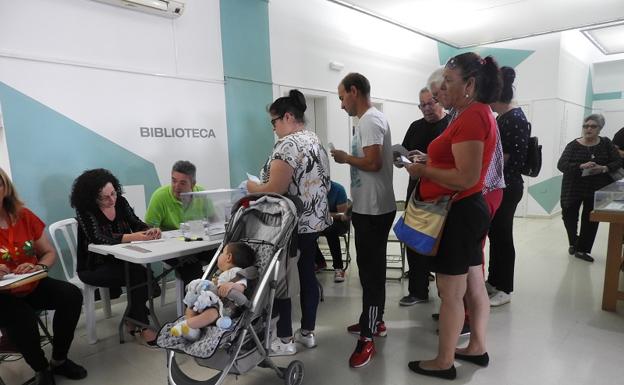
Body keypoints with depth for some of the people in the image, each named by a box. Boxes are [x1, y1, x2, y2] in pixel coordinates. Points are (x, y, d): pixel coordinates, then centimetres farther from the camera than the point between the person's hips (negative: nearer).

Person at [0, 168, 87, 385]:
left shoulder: (24, 216, 0)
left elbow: (49, 253, 7)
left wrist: (39, 267, -17)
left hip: (33, 285, 4)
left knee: (71, 295, -21)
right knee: (22, 317, -32)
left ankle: (59, 360, 0)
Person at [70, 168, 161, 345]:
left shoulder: (121, 202, 1)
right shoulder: (85, 211, -14)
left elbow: (137, 223, 1)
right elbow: (98, 238, -28)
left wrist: (150, 230, -24)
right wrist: (132, 237, -38)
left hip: (119, 261, 5)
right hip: (94, 268, -5)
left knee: (144, 276, -23)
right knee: (138, 275, -27)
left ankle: (133, 320, -1)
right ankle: (142, 326, -14)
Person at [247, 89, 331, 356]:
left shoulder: (287, 144, -18)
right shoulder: (316, 141, 12)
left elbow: (275, 189, -24)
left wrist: (253, 188, -6)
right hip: (315, 220, 9)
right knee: (308, 275, 14)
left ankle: (285, 340, 14)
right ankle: (307, 333, 26)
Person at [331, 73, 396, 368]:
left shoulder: (370, 120, -15)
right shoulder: (369, 119, 16)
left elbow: (373, 162, -24)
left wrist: (345, 158, -9)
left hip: (373, 210, -10)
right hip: (369, 208, 10)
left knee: (371, 271, -5)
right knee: (371, 268, 18)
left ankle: (367, 338, 4)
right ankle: (374, 321, 32)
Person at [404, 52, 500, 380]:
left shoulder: (471, 118, -19)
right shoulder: (478, 115, 15)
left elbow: (466, 178, -25)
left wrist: (423, 171, -15)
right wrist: (429, 161, 10)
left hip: (458, 214, -11)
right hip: (466, 211, 11)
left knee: (450, 293, 1)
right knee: (474, 285, 18)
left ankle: (443, 363, 16)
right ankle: (477, 348, 33)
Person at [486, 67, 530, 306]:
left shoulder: (516, 117, -15)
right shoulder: (502, 117, 13)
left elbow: (518, 157, -20)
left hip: (507, 187, -9)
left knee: (503, 236, 0)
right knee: (494, 233, 15)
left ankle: (505, 289, 14)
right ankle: (493, 281, 29)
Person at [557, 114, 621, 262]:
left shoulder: (606, 143, 2)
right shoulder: (573, 145, -4)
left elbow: (618, 162, 0)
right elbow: (561, 165, -14)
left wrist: (604, 168, -20)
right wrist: (581, 166, -29)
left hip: (596, 190, 1)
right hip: (573, 189, -1)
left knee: (591, 220, 5)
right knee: (569, 216, 2)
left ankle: (582, 249, 18)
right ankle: (573, 243, 28)